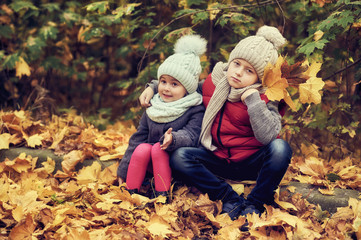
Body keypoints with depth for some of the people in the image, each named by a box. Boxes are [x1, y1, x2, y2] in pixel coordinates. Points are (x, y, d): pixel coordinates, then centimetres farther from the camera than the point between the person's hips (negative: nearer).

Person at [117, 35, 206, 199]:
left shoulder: (195, 111, -5)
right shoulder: (153, 109, 10)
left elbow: (191, 135, -20)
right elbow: (138, 137, 13)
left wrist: (173, 139, -44)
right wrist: (123, 170, 13)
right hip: (149, 167, 4)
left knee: (158, 148, -29)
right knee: (143, 148, -24)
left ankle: (162, 195, -26)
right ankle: (131, 191, -17)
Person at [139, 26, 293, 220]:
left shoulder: (265, 97, -12)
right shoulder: (214, 82, 1)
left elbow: (267, 136, -30)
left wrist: (252, 98, -29)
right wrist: (154, 87, 10)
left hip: (252, 163, -3)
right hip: (220, 160, 4)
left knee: (280, 148, -35)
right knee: (179, 157, -20)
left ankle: (255, 204, -17)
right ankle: (230, 199, -19)